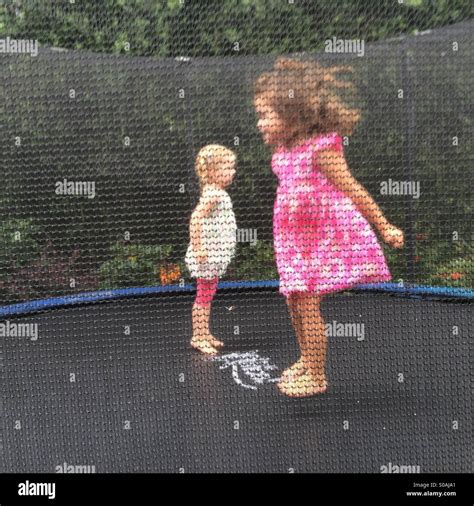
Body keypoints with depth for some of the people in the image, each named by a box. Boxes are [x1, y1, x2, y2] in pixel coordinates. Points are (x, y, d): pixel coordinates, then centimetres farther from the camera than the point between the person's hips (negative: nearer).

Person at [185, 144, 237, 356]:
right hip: (207, 255, -9)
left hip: (216, 255, 9)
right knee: (203, 295, 0)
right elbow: (195, 218, -28)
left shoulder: (219, 193, 11)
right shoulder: (212, 195, -19)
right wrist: (197, 248, -28)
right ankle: (197, 337, 11)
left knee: (208, 295, 16)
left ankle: (205, 333, 27)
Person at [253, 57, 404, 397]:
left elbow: (352, 190, -10)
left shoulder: (320, 149, -15)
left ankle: (316, 376, 8)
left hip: (324, 235, -8)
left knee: (307, 304, -7)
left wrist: (384, 227, -4)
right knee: (295, 301, 13)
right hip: (296, 237, 8)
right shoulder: (282, 152, 8)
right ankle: (307, 360, 33)